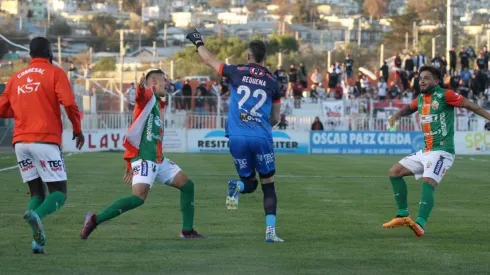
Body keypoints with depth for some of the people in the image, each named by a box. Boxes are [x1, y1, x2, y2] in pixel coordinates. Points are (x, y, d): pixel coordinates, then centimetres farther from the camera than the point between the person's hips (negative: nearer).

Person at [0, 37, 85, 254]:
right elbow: (68, 102, -11)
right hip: (45, 139, -5)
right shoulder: (54, 73, 2)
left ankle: (38, 239, -9)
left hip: (20, 142, 5)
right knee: (59, 192, 0)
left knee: (36, 192, 11)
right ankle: (37, 214, -32)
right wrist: (77, 128, 3)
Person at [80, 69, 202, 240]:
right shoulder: (148, 96, -6)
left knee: (187, 186, 13)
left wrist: (130, 164, 24)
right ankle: (95, 220, -18)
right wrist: (141, 87, -60)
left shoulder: (158, 104, 21)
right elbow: (141, 95, -34)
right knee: (139, 198, -23)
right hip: (144, 158, -10)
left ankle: (187, 231, 19)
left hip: (158, 159, 10)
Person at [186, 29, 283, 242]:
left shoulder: (237, 72, 3)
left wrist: (199, 43, 37)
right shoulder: (272, 82, 6)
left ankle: (237, 186, -20)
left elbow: (210, 60, 20)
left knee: (249, 183, 17)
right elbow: (275, 118, 15)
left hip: (237, 137, 1)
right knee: (268, 185, 11)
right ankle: (271, 231, 0)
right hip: (261, 138, -1)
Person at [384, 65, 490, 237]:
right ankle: (403, 216, 13)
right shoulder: (421, 99, 13)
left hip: (442, 151, -9)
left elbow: (470, 105, -10)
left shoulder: (444, 95, -9)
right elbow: (410, 108, 33)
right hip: (425, 151, 9)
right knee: (395, 172, 8)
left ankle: (420, 224, -39)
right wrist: (397, 115, 14)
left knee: (428, 183, -27)